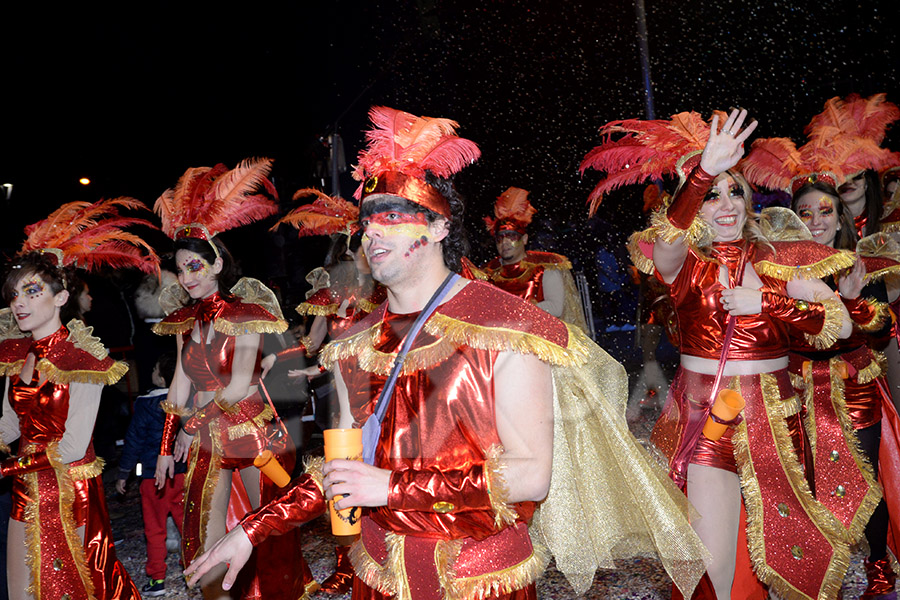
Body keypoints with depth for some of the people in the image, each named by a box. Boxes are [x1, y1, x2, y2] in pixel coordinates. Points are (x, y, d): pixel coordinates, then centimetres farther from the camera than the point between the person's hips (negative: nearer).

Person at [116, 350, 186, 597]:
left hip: (154, 475, -4)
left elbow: (134, 440, -7)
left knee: (155, 529, 7)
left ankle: (157, 581, 13)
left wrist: (123, 475, 4)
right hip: (182, 473, 4)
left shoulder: (146, 404, -13)